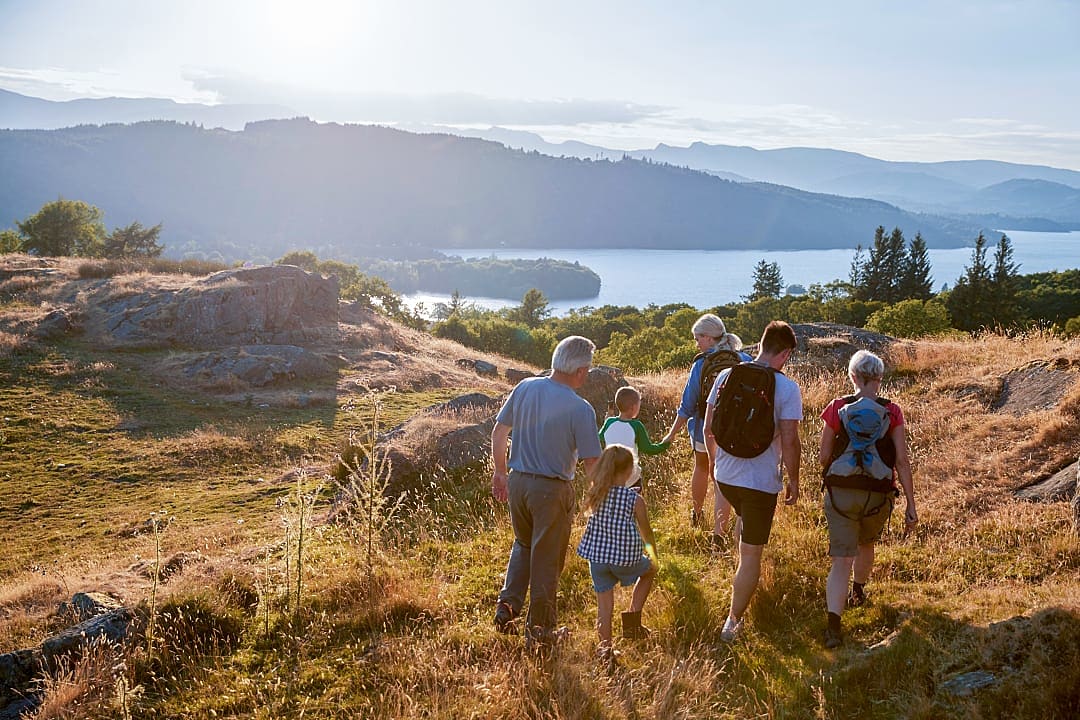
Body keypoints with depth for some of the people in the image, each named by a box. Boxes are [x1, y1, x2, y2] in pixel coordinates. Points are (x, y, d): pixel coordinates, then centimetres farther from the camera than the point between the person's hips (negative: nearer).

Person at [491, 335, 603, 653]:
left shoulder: (525, 388, -3)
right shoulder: (581, 409, -17)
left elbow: (498, 432, 6)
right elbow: (592, 464, -15)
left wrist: (501, 472, 18)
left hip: (517, 481, 5)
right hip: (552, 490, -5)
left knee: (523, 544, 27)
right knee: (546, 561, 10)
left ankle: (507, 605, 17)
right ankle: (538, 631, 20)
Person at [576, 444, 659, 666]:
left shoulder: (595, 496, -3)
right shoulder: (635, 499, -10)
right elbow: (646, 532, 2)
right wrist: (653, 555, 20)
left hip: (596, 555, 3)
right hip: (626, 558, -3)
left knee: (604, 603, 12)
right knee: (649, 571, 26)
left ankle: (605, 646, 8)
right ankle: (632, 620, 20)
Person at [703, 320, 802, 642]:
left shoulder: (725, 376, -3)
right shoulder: (787, 388, -15)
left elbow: (709, 429, 3)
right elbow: (790, 441, -15)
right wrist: (794, 480, 0)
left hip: (725, 477, 5)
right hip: (761, 482, -5)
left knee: (745, 517, 35)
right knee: (751, 555, 7)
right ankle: (733, 622, 13)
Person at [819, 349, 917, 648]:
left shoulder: (837, 408, -3)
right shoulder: (891, 412, -3)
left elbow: (823, 457, 0)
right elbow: (902, 461, -5)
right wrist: (911, 506, -2)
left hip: (840, 492, -1)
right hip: (878, 495, 2)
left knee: (841, 561, -3)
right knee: (866, 544, 30)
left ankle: (833, 625, -18)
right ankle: (858, 592, 53)